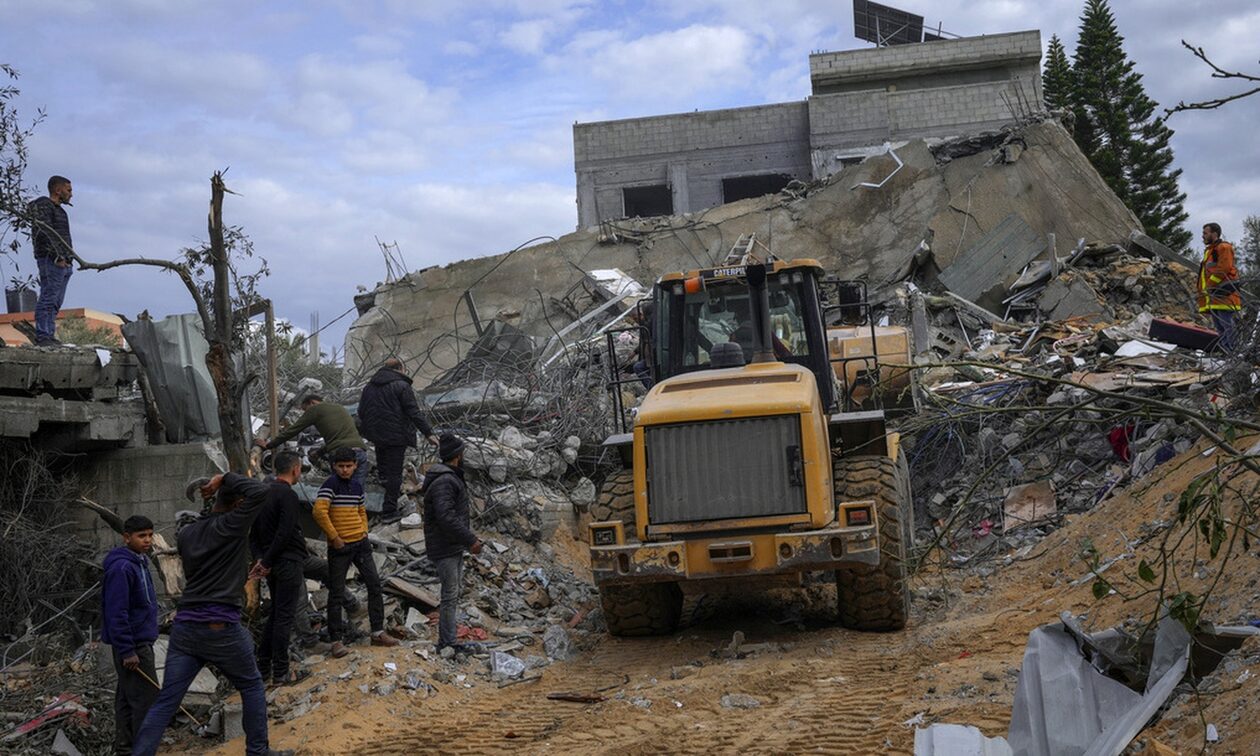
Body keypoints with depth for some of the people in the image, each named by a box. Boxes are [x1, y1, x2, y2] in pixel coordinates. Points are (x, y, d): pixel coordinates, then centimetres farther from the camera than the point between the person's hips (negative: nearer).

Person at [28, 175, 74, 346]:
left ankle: (49, 335, 5)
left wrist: (68, 257, 13)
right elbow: (45, 231, -15)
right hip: (50, 259, -9)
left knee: (56, 301, 5)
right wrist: (58, 256, -21)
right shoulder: (43, 205, -3)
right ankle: (42, 336, -15)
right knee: (48, 298, -12)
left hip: (63, 262, 9)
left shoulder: (60, 210, 24)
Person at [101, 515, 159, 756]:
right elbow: (117, 613, -23)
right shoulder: (122, 568, -19)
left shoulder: (140, 562, 12)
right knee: (146, 698, -8)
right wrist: (127, 651, -23)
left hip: (141, 641, 10)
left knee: (127, 697, 16)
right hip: (133, 645, -10)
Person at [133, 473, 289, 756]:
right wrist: (226, 478, -3)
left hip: (184, 627, 5)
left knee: (165, 703, 2)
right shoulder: (230, 526, -8)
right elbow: (260, 491, -15)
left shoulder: (186, 534, 13)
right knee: (251, 686, 17)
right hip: (221, 629, -5)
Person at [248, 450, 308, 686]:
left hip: (273, 564, 9)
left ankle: (263, 667, 19)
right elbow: (284, 534, -22)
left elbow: (254, 533, 13)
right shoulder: (288, 495, -16)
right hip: (288, 562, -9)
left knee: (276, 614, 17)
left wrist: (259, 558, 2)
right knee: (285, 616, -4)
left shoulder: (264, 493, 13)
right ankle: (281, 673, 0)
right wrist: (266, 562, -15)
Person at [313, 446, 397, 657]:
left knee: (375, 585, 6)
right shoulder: (330, 485, -11)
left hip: (361, 543, 7)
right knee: (337, 594, -1)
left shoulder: (357, 486, 10)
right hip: (340, 546, -7)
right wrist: (334, 537, -18)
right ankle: (336, 640, 4)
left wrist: (364, 530, 10)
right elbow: (319, 511, -22)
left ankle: (378, 633, 15)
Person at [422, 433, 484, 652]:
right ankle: (446, 642, 1)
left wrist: (470, 538, 16)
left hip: (454, 547, 11)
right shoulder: (444, 482, -21)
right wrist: (470, 540, -23)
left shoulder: (452, 478, 15)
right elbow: (447, 518, -28)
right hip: (445, 549, -11)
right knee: (450, 595, -6)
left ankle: (448, 641, 24)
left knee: (454, 593, 16)